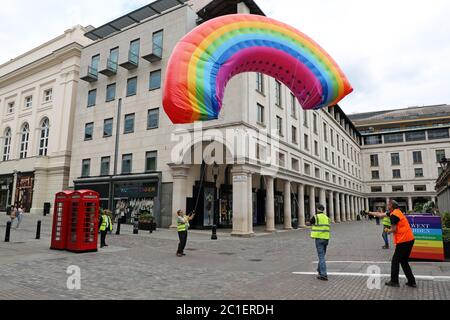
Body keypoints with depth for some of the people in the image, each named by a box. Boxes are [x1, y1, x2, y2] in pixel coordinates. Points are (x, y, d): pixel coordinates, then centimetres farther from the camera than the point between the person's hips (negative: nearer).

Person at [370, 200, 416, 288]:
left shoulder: (394, 215, -14)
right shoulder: (396, 212, 14)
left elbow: (394, 229, -16)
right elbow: (380, 215, 24)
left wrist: (388, 230, 5)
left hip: (403, 241, -9)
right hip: (409, 239, 9)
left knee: (395, 261, 3)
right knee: (404, 261, 18)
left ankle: (394, 281, 10)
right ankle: (411, 282, 19)